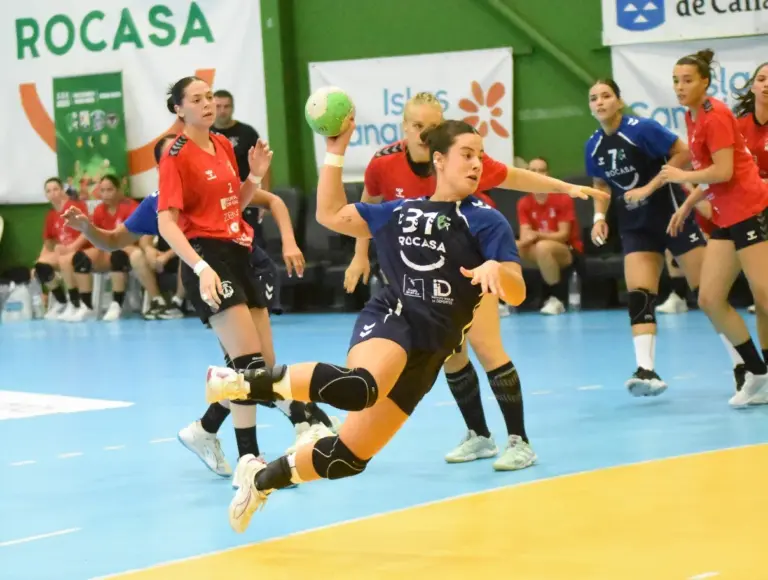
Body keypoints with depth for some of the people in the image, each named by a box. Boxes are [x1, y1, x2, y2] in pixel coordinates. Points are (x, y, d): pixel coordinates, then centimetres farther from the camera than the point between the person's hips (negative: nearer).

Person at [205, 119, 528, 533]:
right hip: (389, 319, 0)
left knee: (350, 456, 0)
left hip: (426, 354, 0)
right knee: (361, 388, -39)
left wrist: (496, 268, -29)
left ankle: (261, 479, 23)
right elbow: (331, 214, 26)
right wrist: (335, 152, 20)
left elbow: (517, 294, -6)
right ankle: (247, 381, -24)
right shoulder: (399, 212, 15)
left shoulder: (486, 221, 4)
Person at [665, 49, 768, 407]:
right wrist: (687, 205, 18)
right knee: (710, 300, 5)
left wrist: (682, 176, -8)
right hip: (726, 218, 9)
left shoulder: (715, 116, -12)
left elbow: (724, 170, -19)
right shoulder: (692, 118, 13)